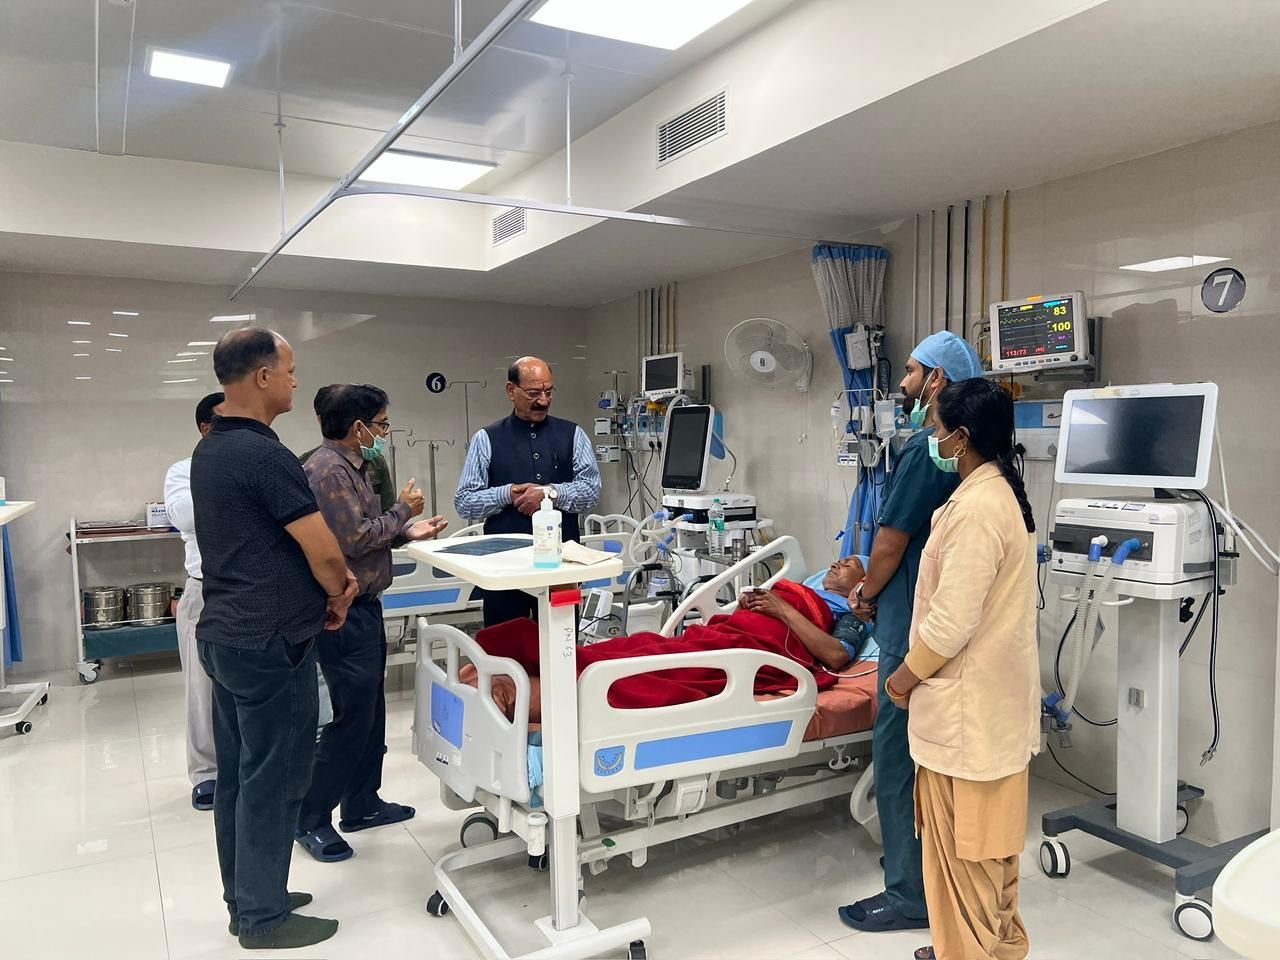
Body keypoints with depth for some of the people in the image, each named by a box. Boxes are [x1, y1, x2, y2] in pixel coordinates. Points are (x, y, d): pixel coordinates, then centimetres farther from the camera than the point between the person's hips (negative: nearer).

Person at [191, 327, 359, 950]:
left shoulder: (209, 450, 10)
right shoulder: (265, 455, -21)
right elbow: (324, 552, -19)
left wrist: (329, 579, 7)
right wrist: (338, 593, 2)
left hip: (225, 634, 10)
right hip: (270, 642, -10)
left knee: (236, 775, 17)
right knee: (271, 780, 3)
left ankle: (245, 900, 30)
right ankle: (264, 917, 17)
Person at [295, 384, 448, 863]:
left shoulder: (352, 467, 14)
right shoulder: (329, 470, -18)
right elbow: (354, 540, -22)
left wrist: (406, 532, 7)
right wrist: (402, 509, -10)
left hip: (364, 607, 11)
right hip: (346, 612, -11)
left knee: (371, 711, 16)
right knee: (351, 716, -3)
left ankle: (362, 804, 28)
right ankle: (311, 818, 11)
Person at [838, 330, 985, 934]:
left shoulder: (926, 449, -19)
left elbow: (891, 542, -15)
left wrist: (868, 595, 2)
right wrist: (873, 585, 17)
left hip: (912, 622, -10)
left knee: (898, 754, 0)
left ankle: (909, 894, 11)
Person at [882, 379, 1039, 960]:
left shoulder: (976, 508, -23)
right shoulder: (1005, 493, 8)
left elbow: (951, 621, -24)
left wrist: (906, 676, -9)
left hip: (965, 703, -10)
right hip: (998, 695, 10)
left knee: (961, 844, 5)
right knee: (990, 836, 22)